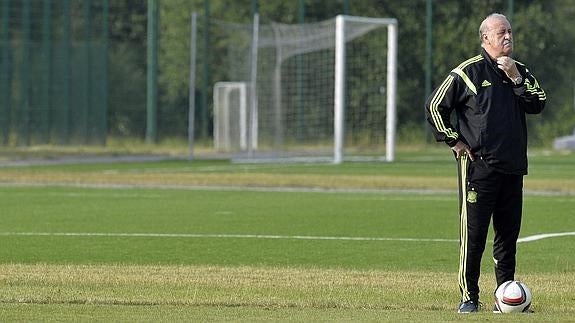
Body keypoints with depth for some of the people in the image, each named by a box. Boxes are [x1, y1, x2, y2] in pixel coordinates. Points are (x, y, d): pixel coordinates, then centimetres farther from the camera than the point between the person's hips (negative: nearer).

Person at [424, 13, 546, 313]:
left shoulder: (520, 72, 14)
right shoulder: (468, 72, -2)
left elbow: (537, 104, 1)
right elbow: (434, 106, -1)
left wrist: (516, 78, -8)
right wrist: (454, 141, -4)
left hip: (512, 166, 5)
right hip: (478, 164, -5)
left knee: (509, 233, 7)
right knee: (473, 233, -6)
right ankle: (469, 297, -2)